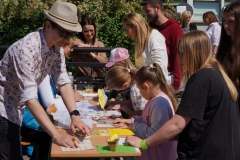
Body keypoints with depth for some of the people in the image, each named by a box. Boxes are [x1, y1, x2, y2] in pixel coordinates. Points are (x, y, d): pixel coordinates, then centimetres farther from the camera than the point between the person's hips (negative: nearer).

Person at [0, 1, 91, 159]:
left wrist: (75, 115, -15)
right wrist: (57, 134, -38)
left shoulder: (56, 48, -4)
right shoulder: (27, 48, -30)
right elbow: (30, 98, -34)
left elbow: (63, 82, -2)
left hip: (14, 108, 8)